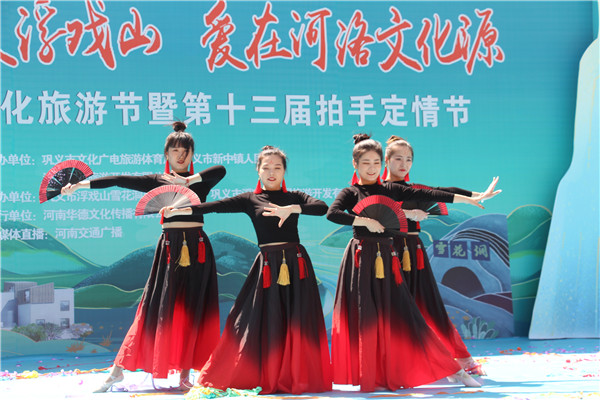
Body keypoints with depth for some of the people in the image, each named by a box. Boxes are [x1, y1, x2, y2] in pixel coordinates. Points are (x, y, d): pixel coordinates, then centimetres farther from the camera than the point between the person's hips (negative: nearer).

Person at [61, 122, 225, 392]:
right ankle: (119, 369, 1)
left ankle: (185, 374, 7)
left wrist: (189, 180, -16)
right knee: (157, 307, -3)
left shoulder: (201, 181, 6)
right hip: (170, 246, -1)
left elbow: (220, 169, -14)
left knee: (193, 309, 1)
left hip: (197, 248, 1)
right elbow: (120, 181, 3)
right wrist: (80, 185, 1)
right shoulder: (156, 181, 8)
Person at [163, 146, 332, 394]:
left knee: (298, 323, 0)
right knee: (261, 323, -1)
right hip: (267, 267, 0)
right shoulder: (250, 200, 7)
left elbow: (322, 207, -8)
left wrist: (291, 209, -21)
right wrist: (179, 210, -15)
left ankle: (298, 379, 10)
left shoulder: (294, 197, 9)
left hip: (296, 263, 1)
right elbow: (216, 207, -4)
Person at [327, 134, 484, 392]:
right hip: (361, 259, -2)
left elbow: (425, 195, 6)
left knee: (400, 314, -2)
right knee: (364, 318, -2)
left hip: (386, 258, 2)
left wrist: (466, 199, 2)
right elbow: (332, 214, -15)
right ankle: (370, 378, 7)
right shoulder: (350, 193, 3)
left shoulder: (390, 191, 11)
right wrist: (366, 221, -15)